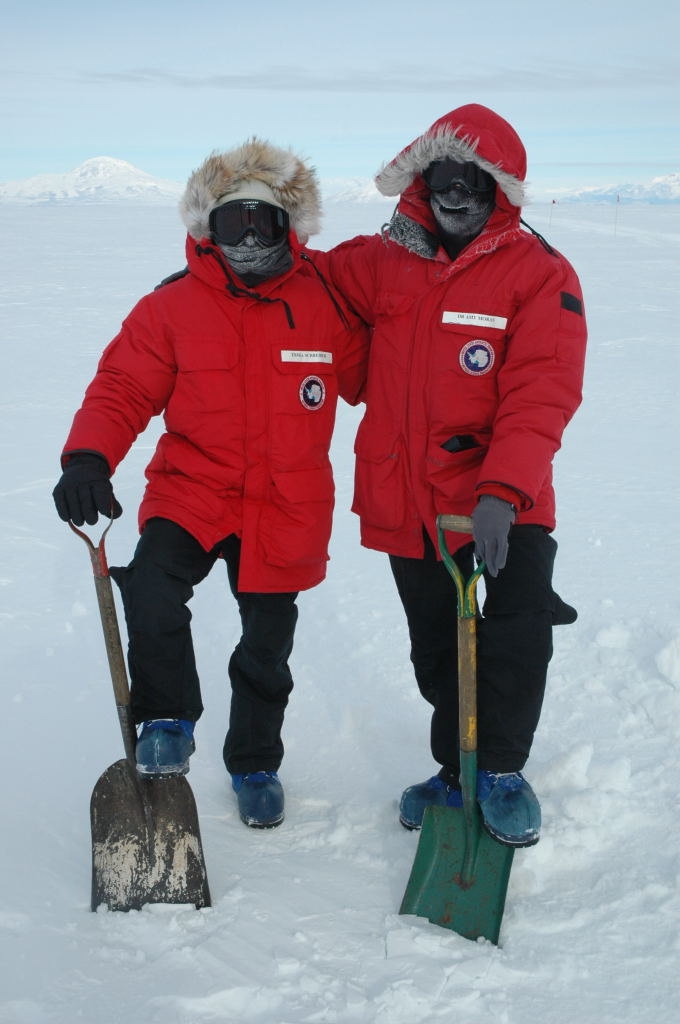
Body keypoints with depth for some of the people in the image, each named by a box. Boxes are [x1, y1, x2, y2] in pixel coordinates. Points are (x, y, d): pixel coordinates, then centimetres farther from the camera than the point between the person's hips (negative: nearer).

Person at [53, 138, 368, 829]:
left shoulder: (327, 303, -1)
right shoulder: (172, 306, -5)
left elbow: (372, 382, 10)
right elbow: (123, 388, -7)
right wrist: (88, 459, -22)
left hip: (285, 510, 1)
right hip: (191, 492, -1)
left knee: (266, 648, 13)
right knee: (152, 592, -28)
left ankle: (255, 764, 38)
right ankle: (167, 721, -1)